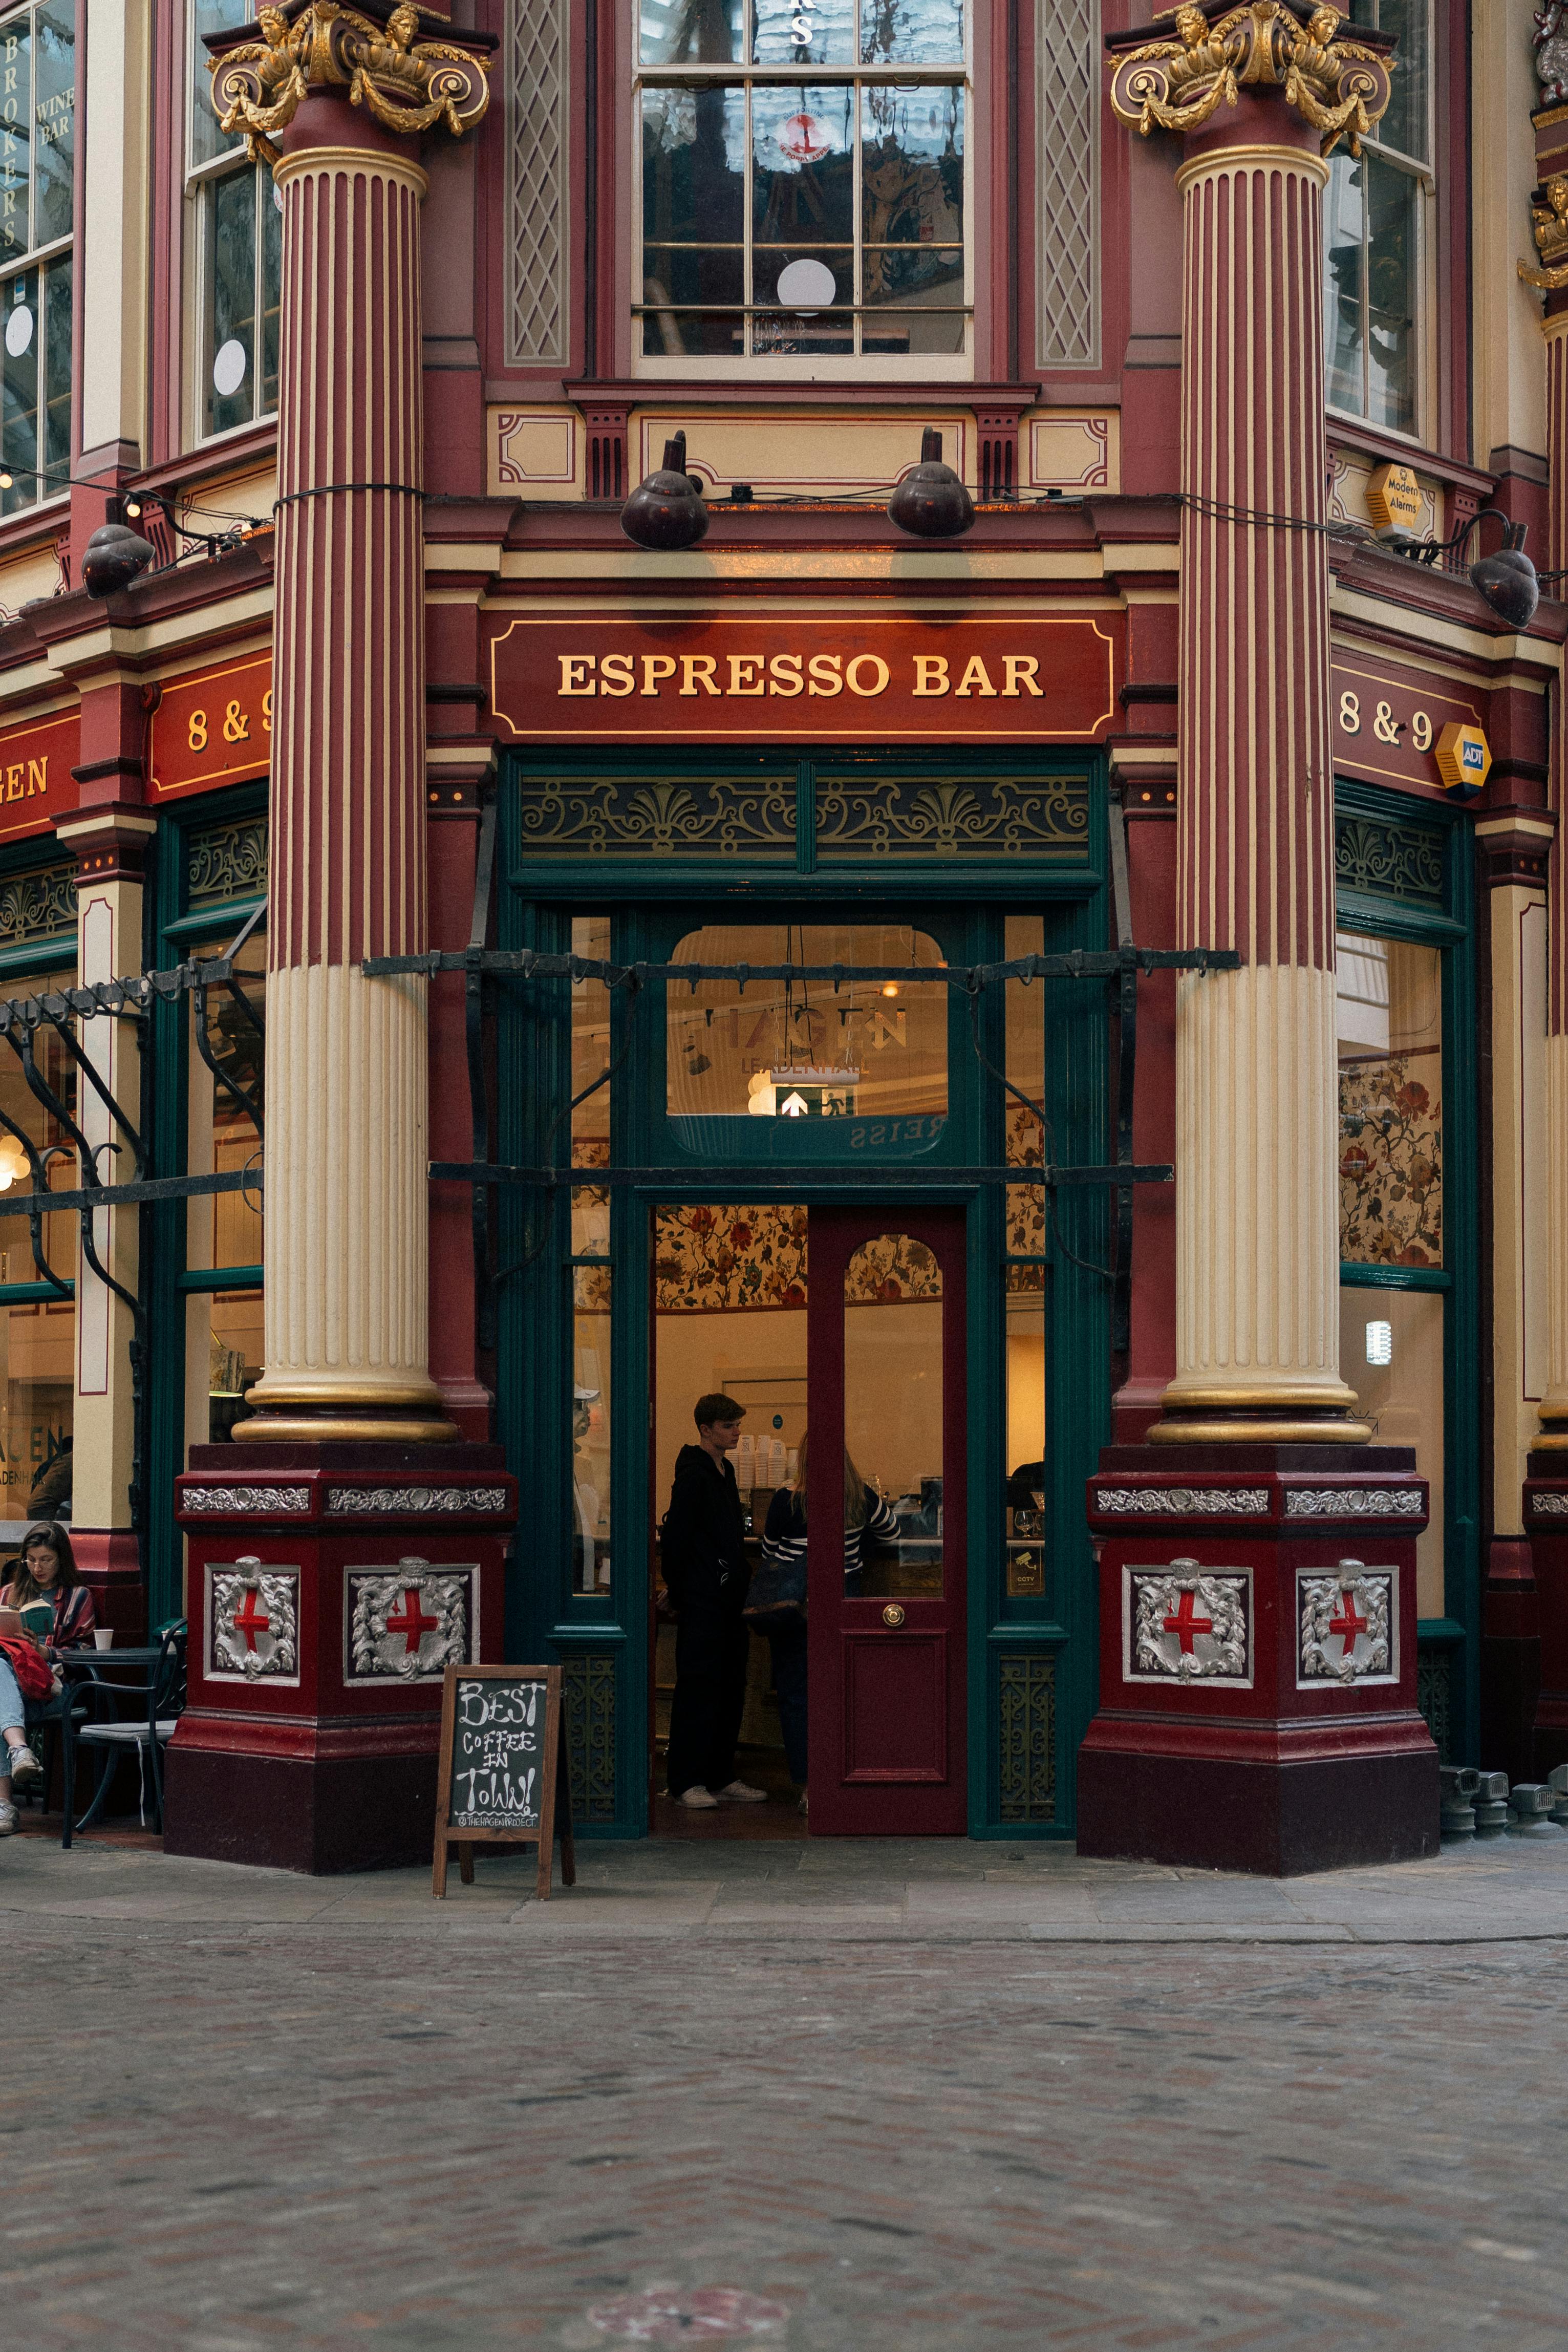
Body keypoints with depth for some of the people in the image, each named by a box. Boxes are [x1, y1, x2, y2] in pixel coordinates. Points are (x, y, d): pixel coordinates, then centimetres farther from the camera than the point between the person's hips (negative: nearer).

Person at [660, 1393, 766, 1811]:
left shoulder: (726, 1471, 16)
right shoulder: (693, 1476, -12)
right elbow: (676, 1538, -15)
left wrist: (742, 1583, 17)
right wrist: (682, 1592, -14)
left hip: (730, 1600, 9)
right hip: (702, 1603, -9)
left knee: (730, 1688, 10)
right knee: (699, 1687, -6)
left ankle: (720, 1777, 17)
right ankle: (686, 1781, -1)